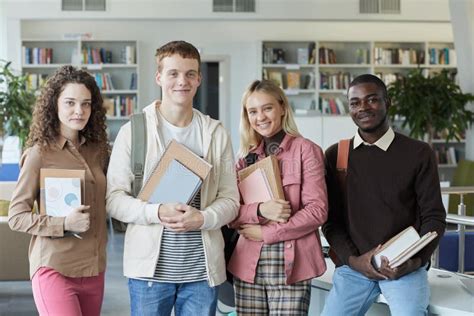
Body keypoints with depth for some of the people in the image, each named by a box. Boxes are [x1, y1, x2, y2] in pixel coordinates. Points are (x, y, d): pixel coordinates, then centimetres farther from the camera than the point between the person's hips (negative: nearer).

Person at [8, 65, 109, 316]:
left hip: (94, 269, 5)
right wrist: (64, 224, -19)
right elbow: (16, 216, -7)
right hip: (54, 269, -5)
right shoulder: (39, 154, -7)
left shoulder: (97, 151, 8)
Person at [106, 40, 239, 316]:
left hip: (202, 269, 2)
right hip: (150, 268, -2)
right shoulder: (133, 131, 0)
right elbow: (114, 198, -4)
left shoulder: (216, 134, 6)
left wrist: (203, 218, -15)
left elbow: (230, 199, 5)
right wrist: (157, 212, -20)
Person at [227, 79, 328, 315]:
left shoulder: (306, 150, -1)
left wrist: (266, 233, -10)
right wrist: (259, 210, -13)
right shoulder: (246, 156, 13)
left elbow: (317, 210, -8)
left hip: (290, 264, -4)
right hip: (248, 264, 4)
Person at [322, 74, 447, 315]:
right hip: (353, 266, 2)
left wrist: (415, 261, -14)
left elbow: (434, 217, 2)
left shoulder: (418, 153, 2)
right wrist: (353, 259, -8)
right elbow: (330, 220, 7)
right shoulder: (335, 155, 8)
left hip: (405, 267, -2)